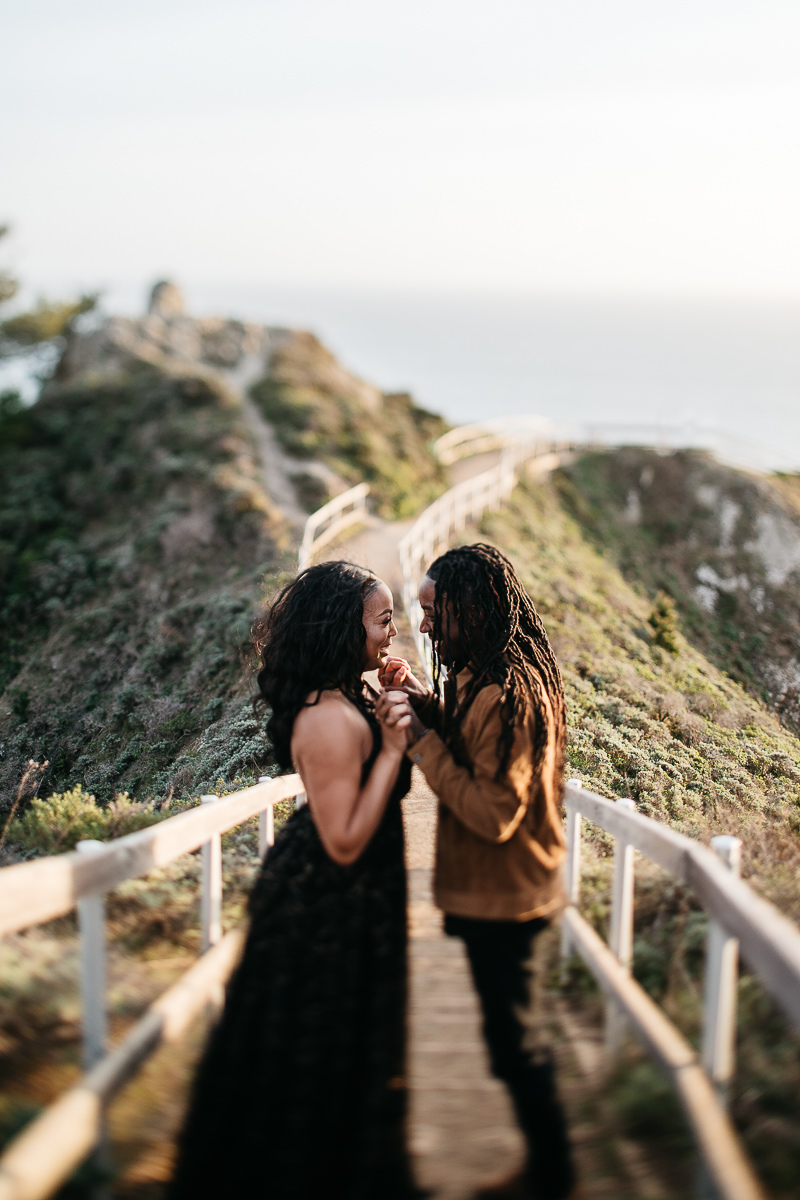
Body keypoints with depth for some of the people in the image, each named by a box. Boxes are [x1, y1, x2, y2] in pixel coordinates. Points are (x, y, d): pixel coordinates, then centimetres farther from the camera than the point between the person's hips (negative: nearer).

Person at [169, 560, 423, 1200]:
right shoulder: (331, 719, -29)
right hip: (329, 913, -10)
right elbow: (345, 842, -29)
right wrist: (393, 748, -26)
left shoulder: (347, 696, 1)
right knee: (317, 1055, 9)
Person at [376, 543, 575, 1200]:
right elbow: (479, 755, 14)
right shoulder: (514, 672, 5)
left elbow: (492, 812, -28)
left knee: (514, 1041, 5)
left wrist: (420, 739, -27)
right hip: (505, 891, 10)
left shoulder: (505, 692, -27)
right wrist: (429, 707, 0)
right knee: (516, 1032, 20)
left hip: (501, 898, -10)